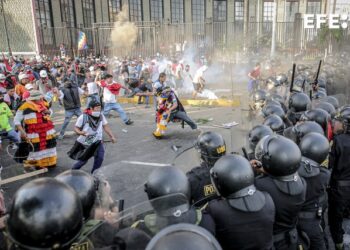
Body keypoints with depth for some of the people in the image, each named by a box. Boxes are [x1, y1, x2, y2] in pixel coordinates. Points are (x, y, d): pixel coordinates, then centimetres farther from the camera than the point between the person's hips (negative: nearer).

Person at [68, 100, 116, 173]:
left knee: (100, 156, -16)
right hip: (85, 142, -3)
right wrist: (81, 133, -32)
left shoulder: (101, 116, -6)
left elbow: (106, 126, -1)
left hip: (97, 141, 3)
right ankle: (73, 171, 40)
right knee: (83, 160, 9)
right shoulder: (83, 117, -16)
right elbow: (76, 128, -10)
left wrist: (112, 136, -8)